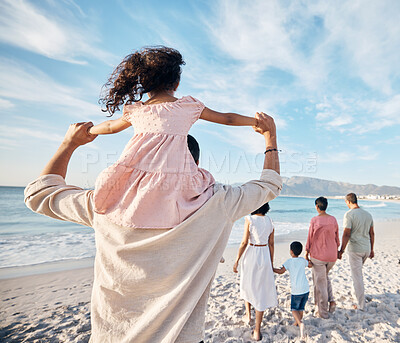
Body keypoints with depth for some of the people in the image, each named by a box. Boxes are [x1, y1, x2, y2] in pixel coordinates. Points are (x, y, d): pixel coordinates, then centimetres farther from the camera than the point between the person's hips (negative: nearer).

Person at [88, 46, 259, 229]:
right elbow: (227, 118, 22)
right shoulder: (189, 105, 12)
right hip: (174, 177, -2)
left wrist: (88, 130, 58)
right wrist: (256, 121, 38)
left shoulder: (135, 110, 18)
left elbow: (111, 126, 36)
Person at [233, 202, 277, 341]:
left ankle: (248, 316, 40)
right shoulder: (269, 221, 1)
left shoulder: (249, 219, -14)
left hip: (251, 256, -3)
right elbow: (271, 244, 6)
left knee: (247, 285, 24)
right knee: (261, 292, 10)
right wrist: (271, 263, 15)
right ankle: (257, 331, 14)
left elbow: (244, 242, -14)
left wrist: (237, 260, -5)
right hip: (265, 256, 4)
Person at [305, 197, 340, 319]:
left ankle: (323, 312, 14)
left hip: (318, 255, -5)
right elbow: (336, 237, 9)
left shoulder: (314, 220, -15)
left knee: (320, 282, 6)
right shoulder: (333, 220, -1)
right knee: (325, 276, 28)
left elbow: (310, 239, -9)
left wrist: (306, 253, 2)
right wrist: (337, 250, 24)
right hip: (332, 255, 5)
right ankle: (331, 301, 16)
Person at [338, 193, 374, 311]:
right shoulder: (368, 214, 6)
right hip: (366, 249, 7)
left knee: (357, 276, 2)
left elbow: (346, 235, -19)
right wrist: (371, 250, 21)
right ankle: (356, 291, 43)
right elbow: (372, 233, 12)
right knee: (358, 271, 28)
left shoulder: (349, 214, -16)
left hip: (355, 249, -7)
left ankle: (361, 305, 10)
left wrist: (341, 250, -12)